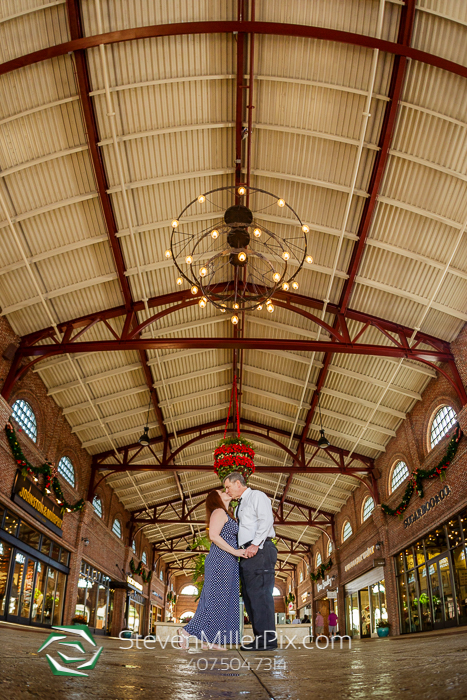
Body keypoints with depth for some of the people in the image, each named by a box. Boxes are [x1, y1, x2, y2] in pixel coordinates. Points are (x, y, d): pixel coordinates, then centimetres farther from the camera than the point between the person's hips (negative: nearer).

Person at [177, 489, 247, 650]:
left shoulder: (225, 515, 24)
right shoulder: (219, 512, -5)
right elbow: (213, 535, -17)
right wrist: (235, 551, -17)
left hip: (227, 562, 10)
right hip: (221, 559, -10)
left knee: (223, 600, 6)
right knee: (216, 599, -10)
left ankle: (207, 640, 6)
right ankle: (187, 631, -6)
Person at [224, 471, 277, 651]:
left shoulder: (257, 496, 1)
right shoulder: (240, 506, 27)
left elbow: (266, 519, -13)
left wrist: (255, 544, -22)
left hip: (259, 550, -9)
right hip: (247, 554, 9)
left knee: (259, 592, -12)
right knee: (249, 594, 6)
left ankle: (267, 638, -10)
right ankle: (261, 637, 9)